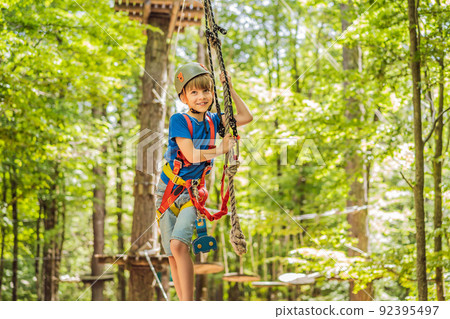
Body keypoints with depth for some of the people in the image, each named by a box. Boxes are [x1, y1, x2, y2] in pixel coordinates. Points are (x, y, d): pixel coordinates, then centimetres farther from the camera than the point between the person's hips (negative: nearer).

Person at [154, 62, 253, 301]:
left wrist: (230, 89, 7)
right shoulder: (178, 120, -11)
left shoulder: (212, 121, 3)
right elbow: (191, 155, -19)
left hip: (193, 190, 1)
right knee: (172, 254, 0)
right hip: (168, 189, -1)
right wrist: (221, 149, -9)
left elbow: (246, 117, 11)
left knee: (178, 244, -22)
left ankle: (188, 301, -18)